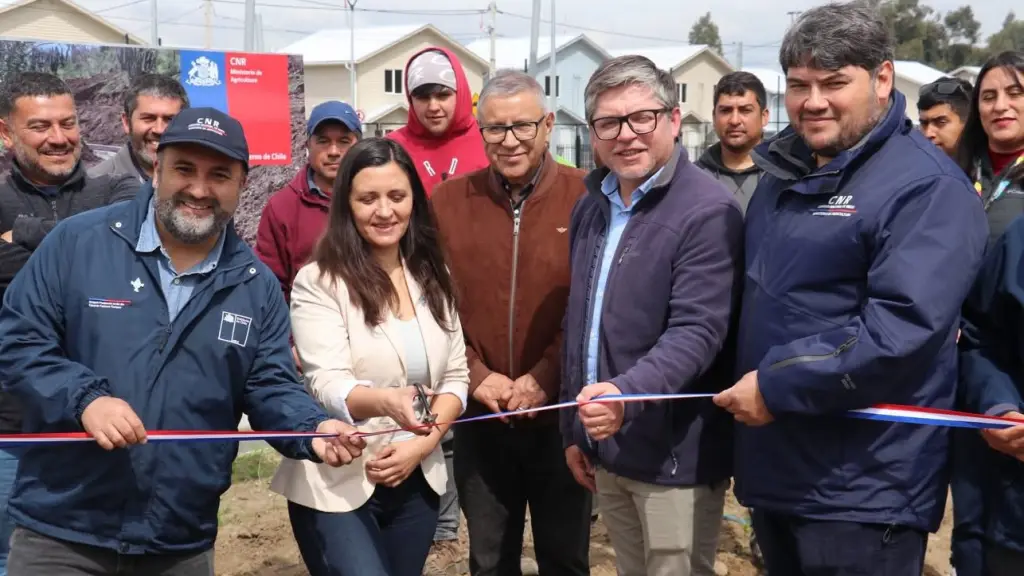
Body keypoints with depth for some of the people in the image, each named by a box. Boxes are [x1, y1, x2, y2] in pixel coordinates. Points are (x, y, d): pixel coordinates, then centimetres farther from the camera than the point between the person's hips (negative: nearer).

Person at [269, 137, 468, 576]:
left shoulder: (433, 278, 5)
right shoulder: (319, 282, -10)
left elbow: (456, 376, 6)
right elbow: (328, 387, -19)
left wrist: (422, 444, -11)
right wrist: (386, 401, -40)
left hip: (417, 480, 5)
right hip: (337, 485, -5)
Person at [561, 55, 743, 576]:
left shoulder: (707, 211, -16)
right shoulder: (590, 208, 9)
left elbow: (696, 332, -24)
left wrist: (625, 394, -39)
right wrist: (574, 430, 14)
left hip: (674, 456, -7)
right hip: (609, 448, 7)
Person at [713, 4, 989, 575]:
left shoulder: (926, 186, -14)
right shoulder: (785, 175, 12)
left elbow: (902, 328, -26)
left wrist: (776, 384, -22)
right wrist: (745, 386, 11)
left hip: (862, 491, -8)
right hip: (774, 468, 8)